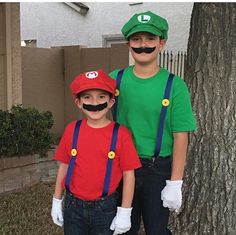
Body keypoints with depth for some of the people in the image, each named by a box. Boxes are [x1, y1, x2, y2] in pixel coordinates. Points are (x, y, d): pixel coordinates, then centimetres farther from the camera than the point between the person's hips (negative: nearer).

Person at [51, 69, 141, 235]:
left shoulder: (121, 134, -11)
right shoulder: (72, 130, -3)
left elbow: (128, 175, -8)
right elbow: (64, 167, 5)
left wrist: (125, 212, -7)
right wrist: (57, 201, 7)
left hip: (105, 208, -2)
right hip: (73, 206, 3)